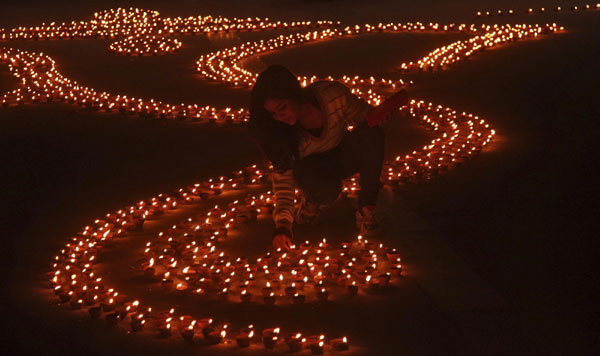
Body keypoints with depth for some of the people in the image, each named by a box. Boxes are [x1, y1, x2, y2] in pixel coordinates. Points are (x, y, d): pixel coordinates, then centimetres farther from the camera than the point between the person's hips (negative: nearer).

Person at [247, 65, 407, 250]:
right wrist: (282, 223, -33)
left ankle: (366, 210, -20)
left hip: (344, 155, 1)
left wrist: (375, 116, -38)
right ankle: (312, 200, 1)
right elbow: (283, 176, -22)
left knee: (371, 133, -32)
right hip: (315, 168, -1)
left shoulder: (332, 94, -28)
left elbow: (365, 115, -13)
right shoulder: (279, 131, -24)